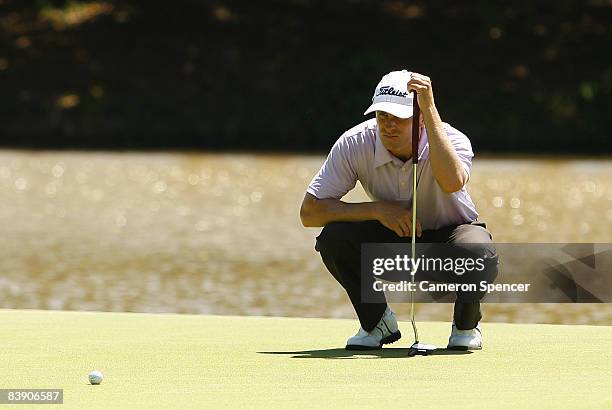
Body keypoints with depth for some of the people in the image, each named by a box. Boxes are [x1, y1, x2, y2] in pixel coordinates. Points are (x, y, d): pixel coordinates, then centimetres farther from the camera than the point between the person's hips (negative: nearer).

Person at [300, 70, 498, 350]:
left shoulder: (452, 140, -25)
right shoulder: (355, 144, -20)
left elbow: (452, 182, -50)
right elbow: (309, 212, -20)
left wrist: (429, 109, -50)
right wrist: (377, 210, -30)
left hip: (449, 231, -2)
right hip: (391, 238, 2)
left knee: (478, 252, -37)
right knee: (334, 237, -28)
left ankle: (466, 325, -2)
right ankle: (377, 322, -2)